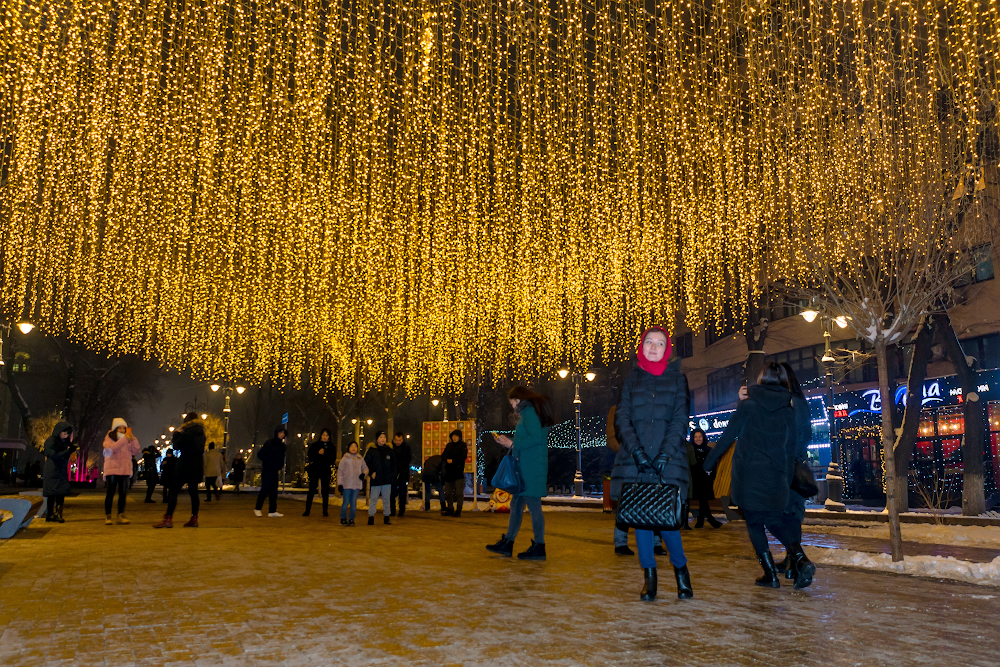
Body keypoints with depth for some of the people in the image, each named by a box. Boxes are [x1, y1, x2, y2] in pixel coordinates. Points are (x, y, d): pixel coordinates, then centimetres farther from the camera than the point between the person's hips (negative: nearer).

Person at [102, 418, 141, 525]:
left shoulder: (128, 440, 14)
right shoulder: (109, 438, 2)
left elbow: (136, 451, 3)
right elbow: (112, 448, -18)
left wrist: (133, 439, -9)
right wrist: (124, 439, -23)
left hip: (125, 470, 4)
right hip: (112, 469, -4)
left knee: (123, 493, 3)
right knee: (110, 493, -2)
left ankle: (121, 516, 7)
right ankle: (108, 517, 3)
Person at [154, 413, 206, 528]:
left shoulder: (189, 431, -13)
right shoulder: (200, 432, 13)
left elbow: (176, 446, -12)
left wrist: (176, 434, 4)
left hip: (186, 464, -8)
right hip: (197, 465, 8)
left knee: (173, 491, -7)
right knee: (193, 491, 12)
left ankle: (168, 519, -12)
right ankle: (194, 519, 12)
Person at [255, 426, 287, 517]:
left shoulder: (282, 445, 12)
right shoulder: (269, 443, -8)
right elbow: (260, 454, -10)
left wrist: (280, 466, 9)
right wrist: (269, 463, -13)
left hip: (275, 471, 6)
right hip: (267, 470, -6)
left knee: (273, 491, 3)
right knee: (265, 489, -7)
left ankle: (272, 511, 3)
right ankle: (257, 509, 7)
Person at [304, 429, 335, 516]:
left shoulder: (331, 447, 8)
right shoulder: (314, 445, 5)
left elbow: (333, 459, 1)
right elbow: (310, 456, -3)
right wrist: (318, 453, -18)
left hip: (326, 471, 1)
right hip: (314, 470, -1)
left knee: (325, 491, 3)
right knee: (311, 490, -2)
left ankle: (325, 511, 10)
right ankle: (307, 510, 4)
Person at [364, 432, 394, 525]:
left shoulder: (389, 450, 9)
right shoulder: (371, 450, -2)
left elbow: (393, 464, 16)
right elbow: (366, 463, 0)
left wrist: (393, 474, 5)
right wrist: (371, 473, -9)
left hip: (387, 479, 3)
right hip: (375, 479, -3)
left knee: (386, 499, 9)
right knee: (373, 499, -2)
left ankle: (386, 517, 16)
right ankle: (371, 517, 5)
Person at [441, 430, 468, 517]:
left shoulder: (463, 445, 3)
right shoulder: (448, 445, 18)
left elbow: (464, 456, -9)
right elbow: (443, 455, 10)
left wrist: (453, 461, -13)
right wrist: (447, 460, -11)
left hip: (459, 471, -5)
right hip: (449, 472, 5)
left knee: (459, 492, -9)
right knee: (448, 492, 8)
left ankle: (458, 510, -6)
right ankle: (450, 509, 17)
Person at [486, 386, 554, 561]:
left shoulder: (529, 411, -11)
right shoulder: (529, 411, 20)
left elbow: (535, 438, -21)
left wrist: (512, 444, -13)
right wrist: (510, 442, 17)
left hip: (531, 467, -11)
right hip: (526, 466, 11)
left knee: (533, 504, -6)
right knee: (516, 503, 14)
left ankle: (539, 548, 0)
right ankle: (507, 543, 21)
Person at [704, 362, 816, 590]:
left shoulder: (748, 406, -3)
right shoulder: (789, 412, 6)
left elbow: (727, 437, -3)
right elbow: (791, 451, 9)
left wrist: (709, 462, 7)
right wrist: (786, 483, 16)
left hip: (748, 476, -3)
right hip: (775, 478, 3)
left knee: (755, 524, 8)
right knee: (776, 522, 16)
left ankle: (771, 574, 5)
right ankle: (800, 559, -6)